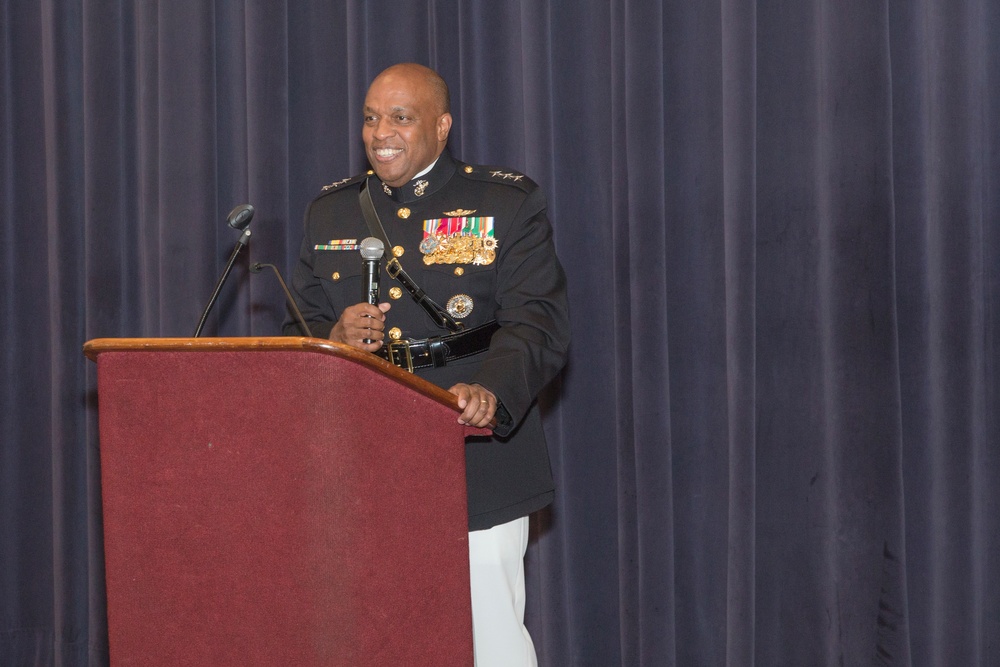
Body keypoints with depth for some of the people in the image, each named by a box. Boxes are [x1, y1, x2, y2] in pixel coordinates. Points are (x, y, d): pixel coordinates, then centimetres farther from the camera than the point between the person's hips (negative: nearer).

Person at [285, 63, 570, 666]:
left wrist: (491, 392, -30)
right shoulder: (330, 212, 14)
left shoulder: (510, 205, 1)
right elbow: (298, 329, 14)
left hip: (477, 477, -3)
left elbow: (537, 323, -10)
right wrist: (334, 339, -10)